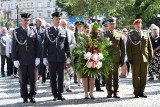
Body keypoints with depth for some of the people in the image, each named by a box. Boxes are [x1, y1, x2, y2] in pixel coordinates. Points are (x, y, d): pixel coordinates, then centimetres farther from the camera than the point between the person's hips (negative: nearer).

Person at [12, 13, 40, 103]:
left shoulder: (34, 31, 6)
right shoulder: (16, 32, 2)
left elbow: (37, 45, 7)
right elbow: (14, 47, 1)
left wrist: (38, 57, -1)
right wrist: (15, 59, -5)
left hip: (32, 60, 1)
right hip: (21, 60, -1)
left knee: (33, 79, 3)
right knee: (23, 80, 5)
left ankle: (32, 96, 14)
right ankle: (25, 97, 14)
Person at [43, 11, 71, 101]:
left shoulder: (64, 31, 8)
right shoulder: (48, 31, 4)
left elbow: (67, 45, 8)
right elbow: (45, 45, 3)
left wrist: (68, 57, 4)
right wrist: (45, 57, -2)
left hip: (61, 58, 1)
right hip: (51, 58, -1)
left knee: (61, 77, 4)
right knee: (53, 77, 5)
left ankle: (60, 94, 11)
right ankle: (55, 94, 12)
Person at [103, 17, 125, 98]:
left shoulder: (119, 35, 7)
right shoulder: (104, 35, 5)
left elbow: (122, 48, 8)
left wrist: (122, 59, 3)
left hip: (116, 59, 1)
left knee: (116, 76, 5)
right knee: (108, 76, 1)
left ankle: (115, 92, 12)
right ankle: (109, 92, 8)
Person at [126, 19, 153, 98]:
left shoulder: (146, 33, 11)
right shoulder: (131, 34, 2)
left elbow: (149, 45, 13)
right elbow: (128, 47, -1)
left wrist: (150, 55, 6)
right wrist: (130, 58, -7)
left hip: (144, 58, 3)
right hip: (135, 59, -3)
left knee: (143, 76, 5)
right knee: (135, 76, 2)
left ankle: (141, 92, 13)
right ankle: (136, 92, 10)